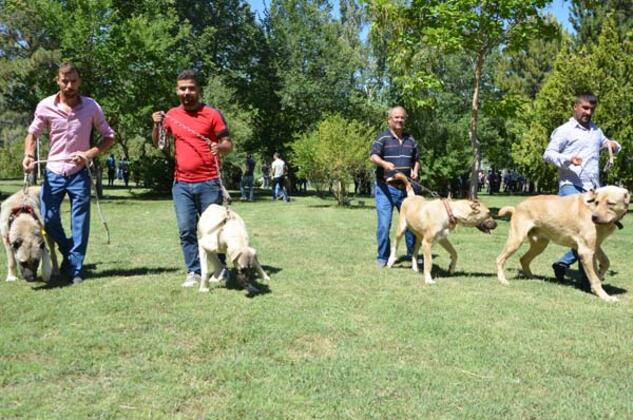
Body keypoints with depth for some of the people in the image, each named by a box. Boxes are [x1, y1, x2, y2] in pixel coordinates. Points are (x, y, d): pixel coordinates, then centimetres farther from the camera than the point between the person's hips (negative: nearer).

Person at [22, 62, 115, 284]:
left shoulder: (91, 107, -7)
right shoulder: (45, 106, -4)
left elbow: (109, 136, 1)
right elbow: (33, 133, 9)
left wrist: (89, 153, -15)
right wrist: (28, 154, -10)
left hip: (79, 174, -1)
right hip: (53, 172, 1)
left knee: (80, 223, 0)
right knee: (47, 219, 0)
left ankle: (75, 268, 12)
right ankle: (69, 252, 27)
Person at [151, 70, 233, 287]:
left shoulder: (212, 114, -3)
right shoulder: (171, 115, 9)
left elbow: (228, 144, -3)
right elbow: (157, 144, 17)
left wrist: (220, 148, -26)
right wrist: (157, 125, -2)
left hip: (209, 183, -3)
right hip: (181, 184, 4)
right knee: (186, 230, 2)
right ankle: (194, 271, 11)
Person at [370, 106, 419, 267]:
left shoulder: (410, 140, 13)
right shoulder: (382, 138, -3)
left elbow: (416, 160, 23)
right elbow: (373, 156, -18)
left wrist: (415, 171, 2)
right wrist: (384, 163, -39)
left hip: (406, 188, 5)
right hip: (386, 188, -5)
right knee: (384, 224, -6)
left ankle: (412, 254, 26)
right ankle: (382, 257, 8)